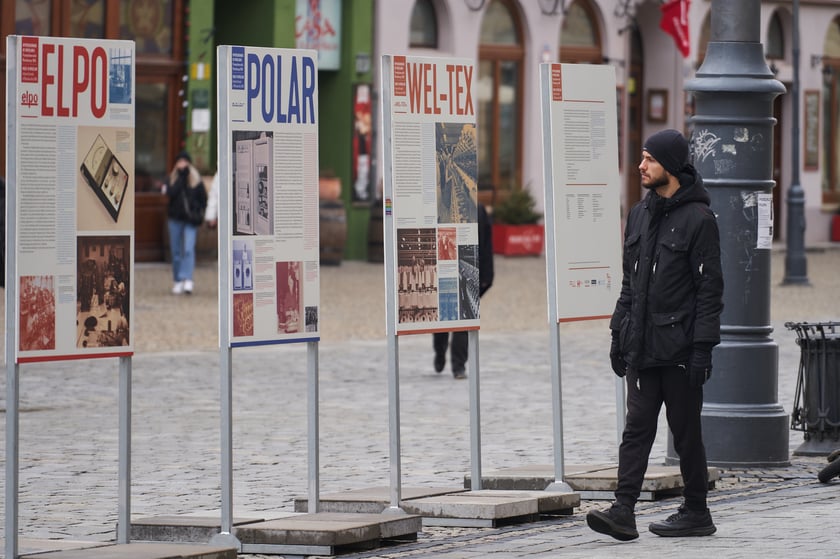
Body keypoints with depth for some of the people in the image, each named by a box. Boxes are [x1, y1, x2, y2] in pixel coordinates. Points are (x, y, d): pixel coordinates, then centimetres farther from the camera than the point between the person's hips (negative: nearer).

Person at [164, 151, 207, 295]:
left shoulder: (196, 179, 1)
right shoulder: (173, 178, 6)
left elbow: (203, 197, 4)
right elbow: (171, 192, -13)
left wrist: (198, 213, -5)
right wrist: (181, 176, -13)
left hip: (190, 219, -3)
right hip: (175, 218, 3)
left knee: (189, 249, -15)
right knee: (176, 250, 6)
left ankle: (187, 279, -23)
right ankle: (178, 281, 14)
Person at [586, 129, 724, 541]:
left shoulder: (698, 219, -8)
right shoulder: (640, 214, 14)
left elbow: (710, 289, -11)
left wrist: (703, 347, -16)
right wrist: (619, 333, 14)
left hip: (680, 348, -6)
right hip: (641, 347, 6)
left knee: (686, 431, 2)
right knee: (637, 427, -1)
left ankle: (696, 514, 13)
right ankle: (623, 512, -7)